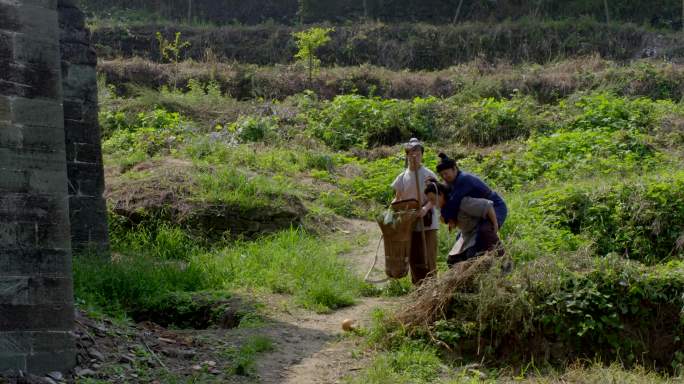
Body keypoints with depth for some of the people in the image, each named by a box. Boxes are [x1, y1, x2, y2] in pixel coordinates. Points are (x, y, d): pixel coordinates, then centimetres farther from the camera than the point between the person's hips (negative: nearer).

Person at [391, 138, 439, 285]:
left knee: (428, 256, -5)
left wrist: (426, 208, -28)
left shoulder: (429, 175, -4)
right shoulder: (402, 177, 7)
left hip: (427, 222, -4)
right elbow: (397, 198, 13)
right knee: (414, 257, 8)